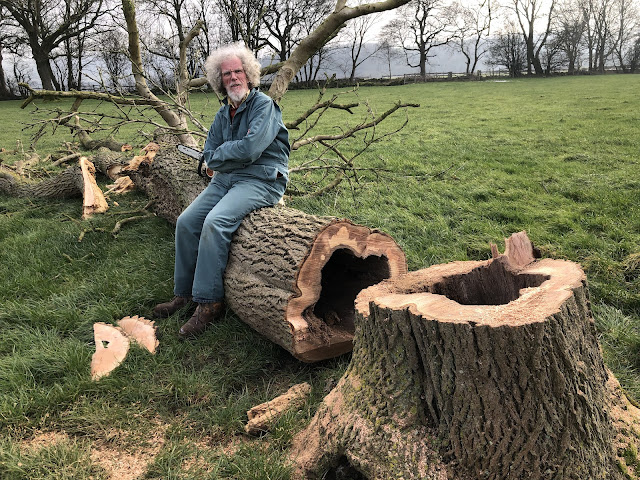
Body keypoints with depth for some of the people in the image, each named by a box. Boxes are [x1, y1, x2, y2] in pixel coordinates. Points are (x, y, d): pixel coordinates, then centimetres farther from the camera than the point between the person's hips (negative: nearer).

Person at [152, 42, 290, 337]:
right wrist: (235, 155, -7)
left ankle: (208, 304, -21)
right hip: (225, 179, 8)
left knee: (215, 222, -29)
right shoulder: (223, 113, 16)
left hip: (261, 182, -8)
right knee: (186, 222, -6)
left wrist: (222, 153, -3)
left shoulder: (264, 105, -8)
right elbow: (210, 156, 13)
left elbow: (249, 149, -21)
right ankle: (184, 294, 6)